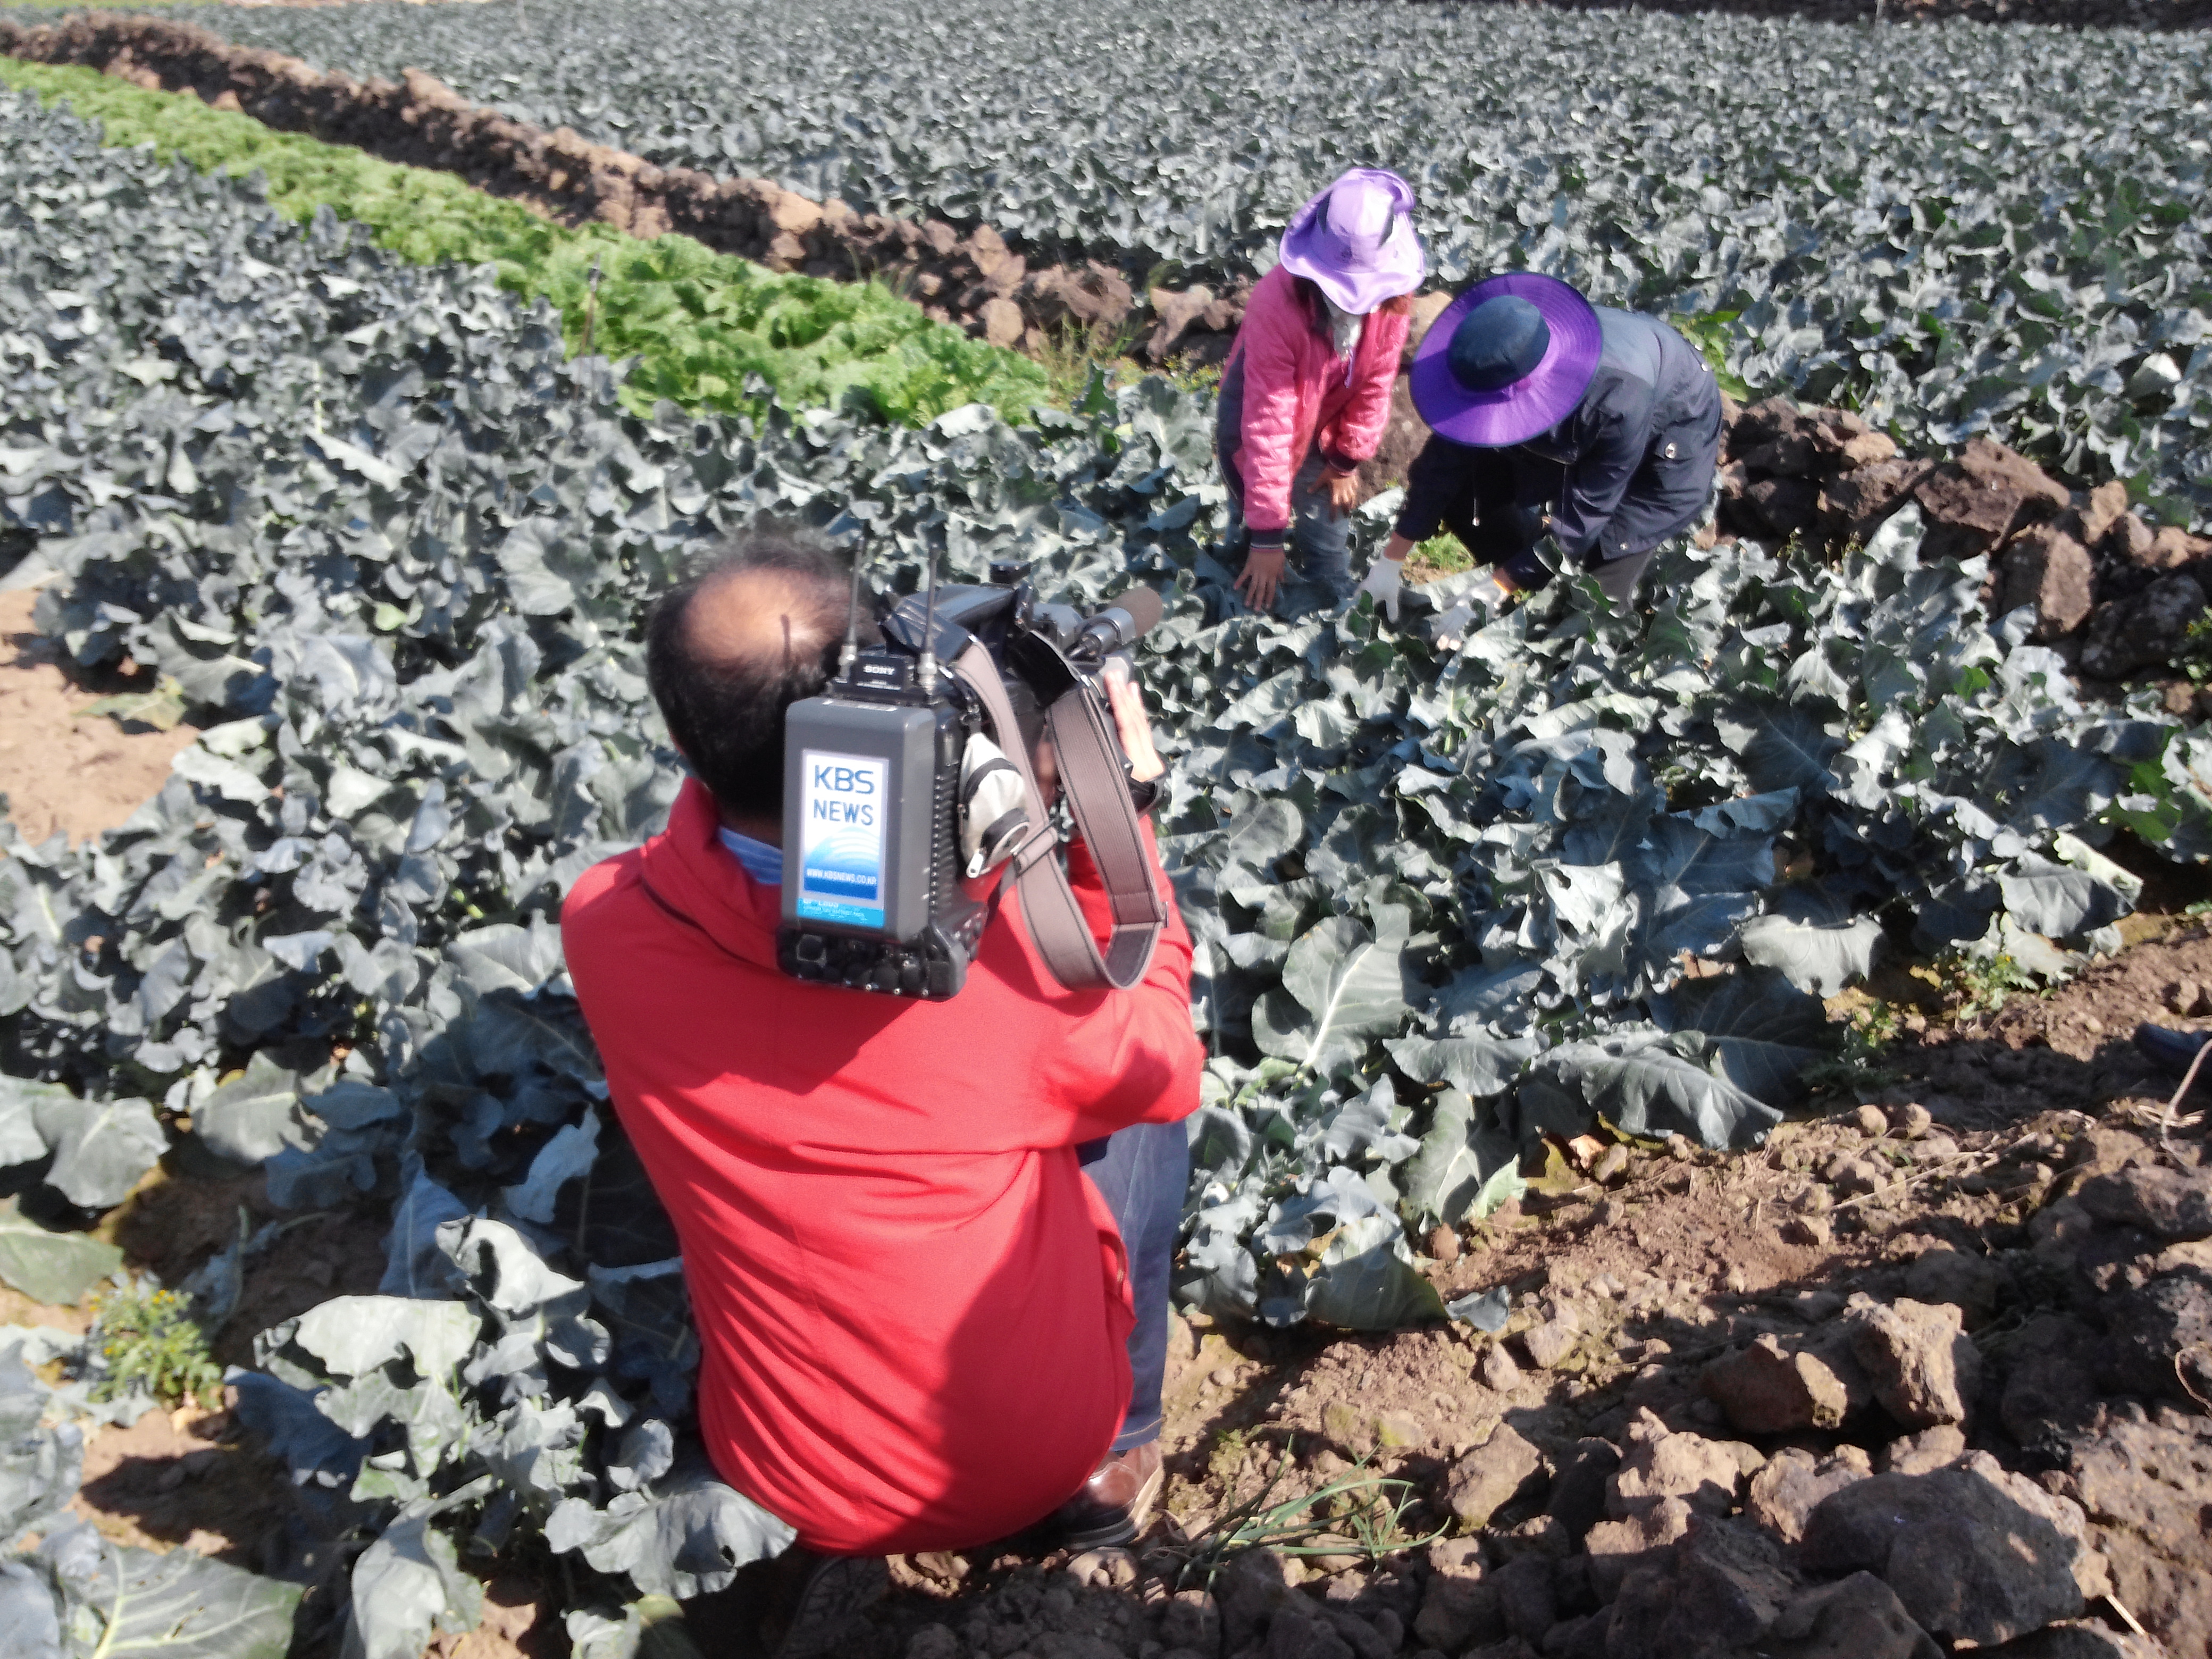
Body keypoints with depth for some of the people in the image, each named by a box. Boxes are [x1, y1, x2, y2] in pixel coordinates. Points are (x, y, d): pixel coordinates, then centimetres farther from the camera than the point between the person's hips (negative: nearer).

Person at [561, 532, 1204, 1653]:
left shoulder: (604, 926, -21)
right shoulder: (1000, 942, -30)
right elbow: (1164, 1071, -7)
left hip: (780, 1473, 3)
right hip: (1033, 1454, -2)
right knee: (1139, 1111, 18)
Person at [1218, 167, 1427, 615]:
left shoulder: (1392, 296, -24)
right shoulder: (1278, 302, -39)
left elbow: (1375, 382, -7)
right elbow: (1267, 423, -37)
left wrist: (1348, 460, 1)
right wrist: (1267, 535, -35)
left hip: (1322, 428, 4)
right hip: (1250, 416, -4)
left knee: (1329, 544, 11)